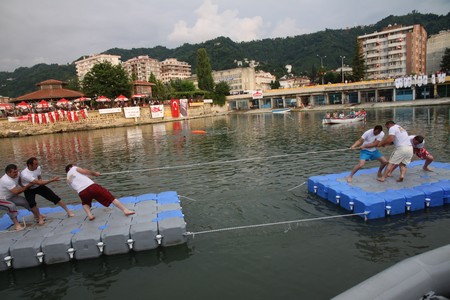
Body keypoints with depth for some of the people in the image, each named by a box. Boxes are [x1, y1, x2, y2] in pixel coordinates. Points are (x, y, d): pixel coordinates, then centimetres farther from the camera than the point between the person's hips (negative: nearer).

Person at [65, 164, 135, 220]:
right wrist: (94, 173, 16)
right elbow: (85, 171, 3)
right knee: (110, 197, 2)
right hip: (91, 186, -4)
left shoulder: (68, 180, 29)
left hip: (82, 192, 4)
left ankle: (90, 215, 14)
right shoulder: (73, 169, 18)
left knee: (85, 203, 37)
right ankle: (125, 210, -6)